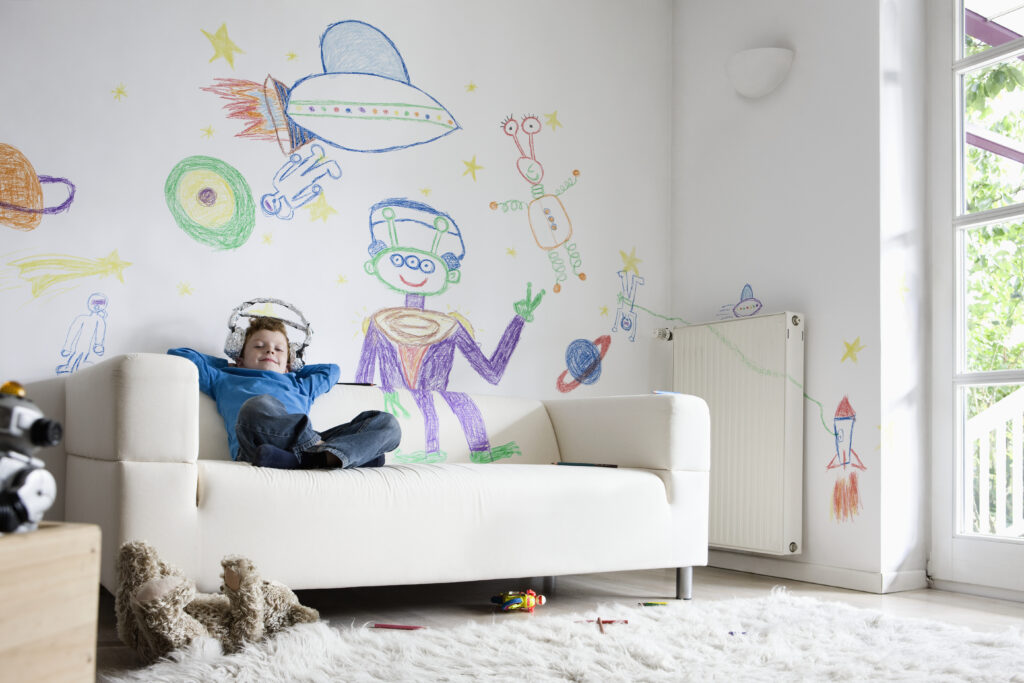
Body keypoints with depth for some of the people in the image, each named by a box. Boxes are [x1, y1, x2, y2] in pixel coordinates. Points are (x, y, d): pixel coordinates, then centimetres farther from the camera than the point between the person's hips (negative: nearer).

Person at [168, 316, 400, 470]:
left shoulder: (299, 386, 43)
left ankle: (328, 456, -44)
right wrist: (227, 365, 44)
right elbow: (178, 355, 40)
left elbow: (332, 370, 60)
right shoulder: (225, 381, 36)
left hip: (306, 443, 5)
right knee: (259, 406, -39)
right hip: (260, 445, -4)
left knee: (387, 423, -14)